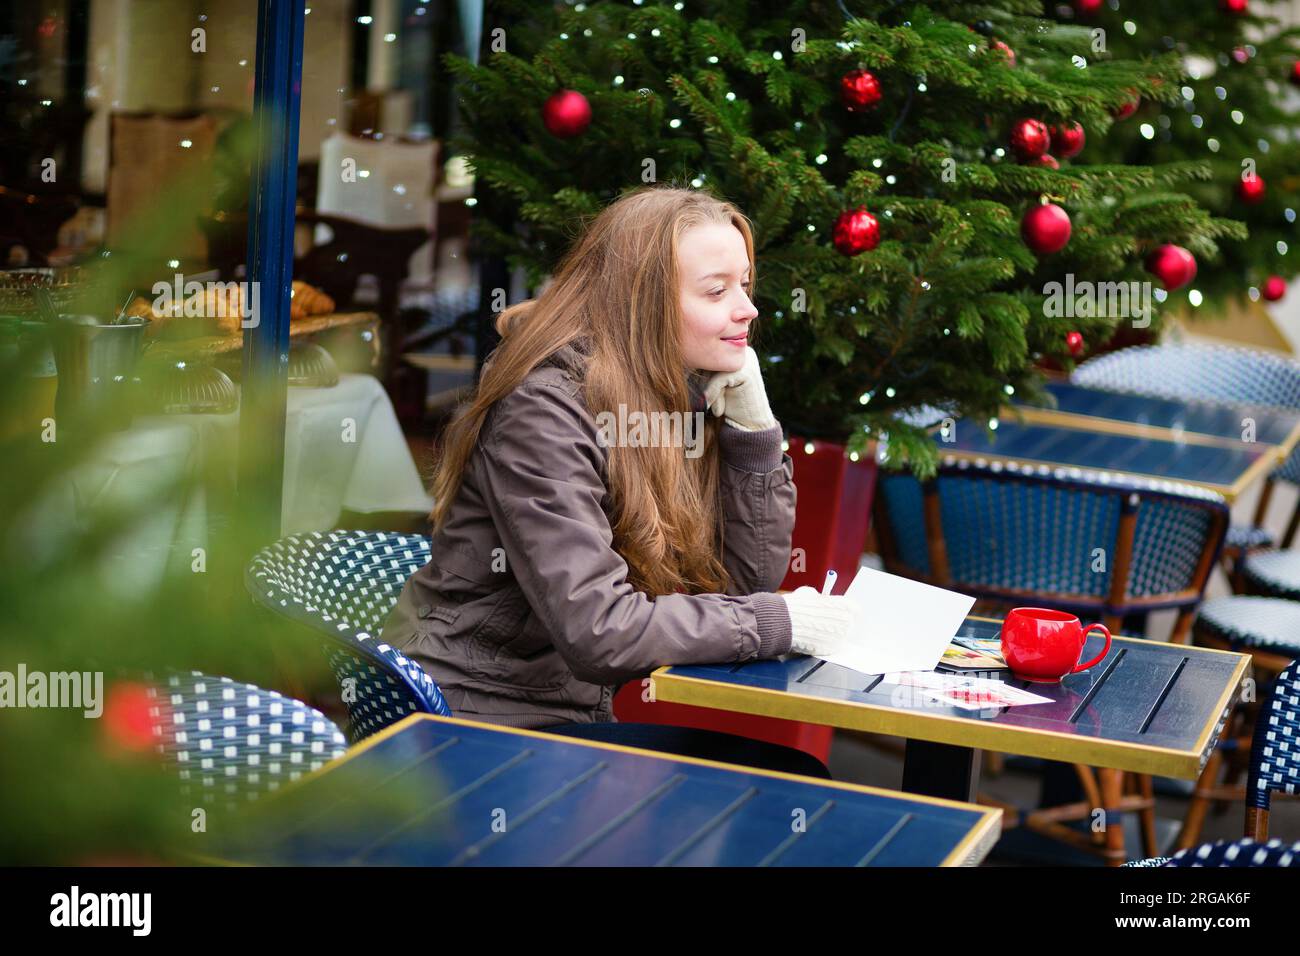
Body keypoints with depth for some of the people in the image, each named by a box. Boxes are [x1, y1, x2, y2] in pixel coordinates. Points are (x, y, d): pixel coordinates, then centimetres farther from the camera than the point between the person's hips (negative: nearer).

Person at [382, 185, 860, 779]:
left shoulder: (682, 397, 5)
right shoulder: (545, 410, -19)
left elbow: (748, 578, 3)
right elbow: (596, 631, -26)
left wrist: (750, 419, -6)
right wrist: (779, 620, -20)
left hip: (575, 714, 8)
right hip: (480, 724, -8)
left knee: (799, 778, -10)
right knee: (788, 780, -16)